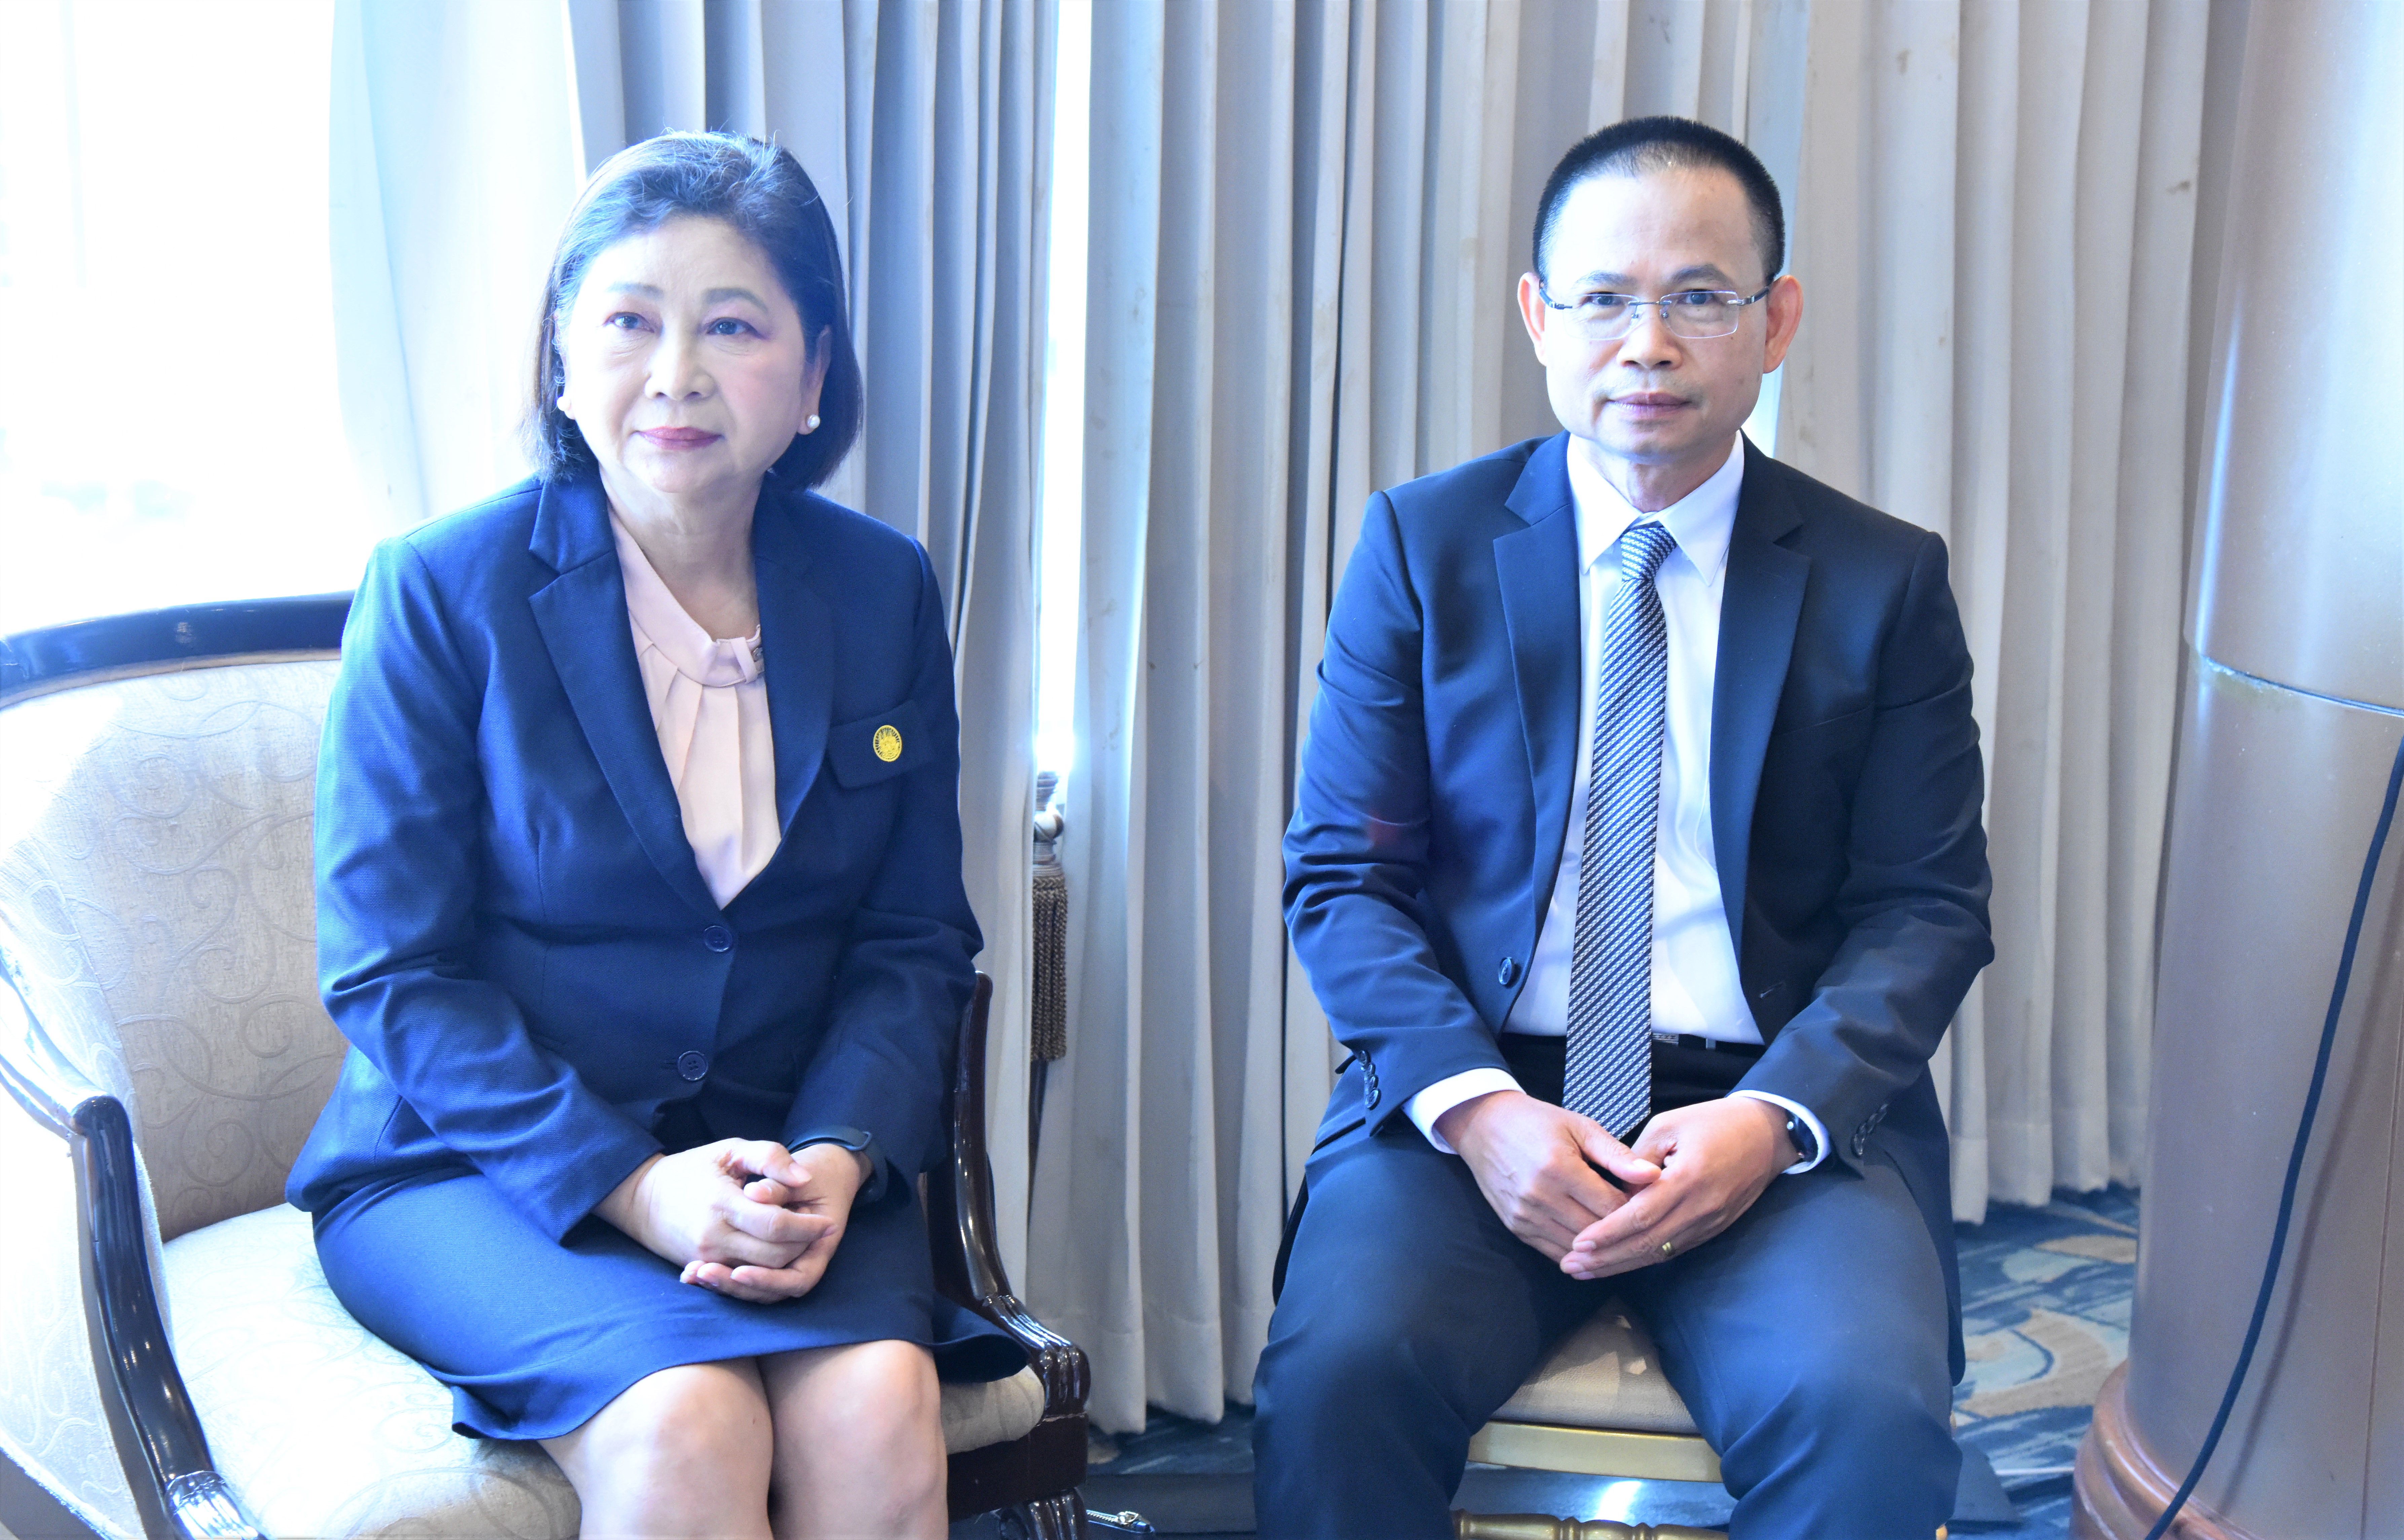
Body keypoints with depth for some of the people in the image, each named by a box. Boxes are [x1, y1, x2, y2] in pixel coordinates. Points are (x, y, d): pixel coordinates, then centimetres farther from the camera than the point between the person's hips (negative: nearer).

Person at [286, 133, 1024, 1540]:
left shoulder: (884, 593, 5)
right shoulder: (440, 592, -5)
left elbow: (917, 939, 7)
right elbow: (393, 974, -7)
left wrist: (837, 1157, -12)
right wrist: (628, 1185, -18)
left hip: (784, 1158, 3)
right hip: (476, 1163, -2)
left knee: (879, 1410, -27)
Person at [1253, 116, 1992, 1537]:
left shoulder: (1884, 582, 6)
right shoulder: (1422, 547, 5)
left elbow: (1930, 907, 4)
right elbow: (1343, 879, 3)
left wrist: (1775, 1116, -14)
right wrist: (1473, 1105, -14)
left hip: (1780, 1111, 1)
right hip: (1478, 1092, 0)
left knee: (1870, 1417, -28)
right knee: (1342, 1373, -28)